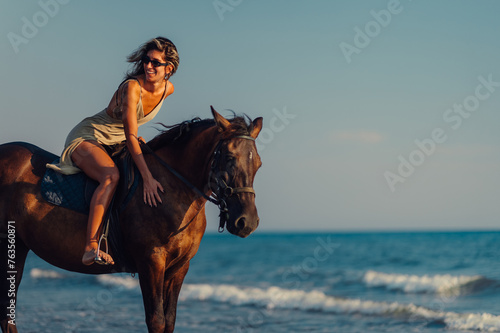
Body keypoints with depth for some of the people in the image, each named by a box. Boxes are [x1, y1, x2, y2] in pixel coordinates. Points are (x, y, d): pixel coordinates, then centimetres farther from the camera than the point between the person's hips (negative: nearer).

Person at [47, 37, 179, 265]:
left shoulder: (168, 89, -5)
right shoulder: (132, 87, -27)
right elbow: (130, 137, -33)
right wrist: (147, 178, -39)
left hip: (116, 142, 8)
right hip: (87, 138, -8)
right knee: (111, 176, -36)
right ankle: (91, 247, -41)